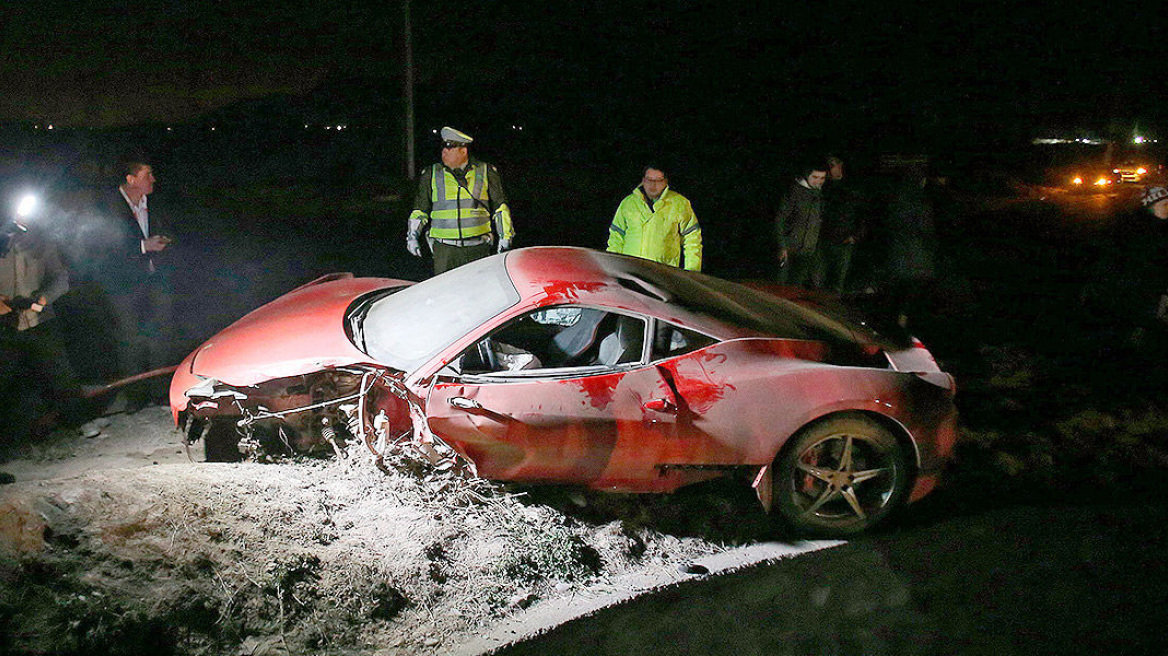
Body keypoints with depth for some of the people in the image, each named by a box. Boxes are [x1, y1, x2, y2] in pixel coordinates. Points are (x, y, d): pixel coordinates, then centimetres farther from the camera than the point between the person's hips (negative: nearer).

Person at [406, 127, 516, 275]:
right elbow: (420, 209, 15)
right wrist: (412, 235, 3)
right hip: (444, 249, 0)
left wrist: (505, 236, 9)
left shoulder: (486, 172, 7)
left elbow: (499, 207, 13)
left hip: (478, 247, 0)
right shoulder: (430, 175, 9)